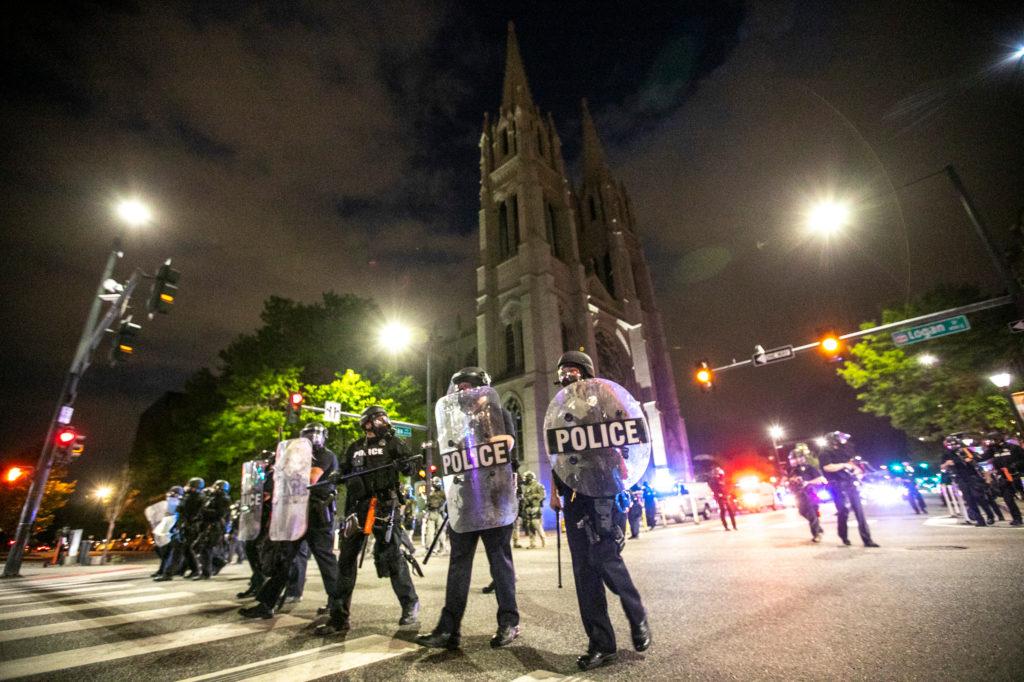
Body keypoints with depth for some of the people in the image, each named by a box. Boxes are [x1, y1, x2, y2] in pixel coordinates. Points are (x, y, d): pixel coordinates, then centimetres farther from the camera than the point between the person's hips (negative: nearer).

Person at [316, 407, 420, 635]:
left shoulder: (392, 443, 6)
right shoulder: (354, 448, 17)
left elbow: (410, 468, -3)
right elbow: (342, 473, 25)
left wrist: (403, 464, -25)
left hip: (385, 506, -4)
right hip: (357, 507, 4)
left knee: (392, 556, -5)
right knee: (346, 559, 5)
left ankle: (410, 605, 12)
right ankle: (339, 617, 16)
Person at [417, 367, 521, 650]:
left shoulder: (499, 413, 4)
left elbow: (506, 446, -9)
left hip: (494, 493, -4)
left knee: (499, 558, 4)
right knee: (459, 560, 4)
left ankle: (509, 622, 15)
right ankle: (449, 627, 9)